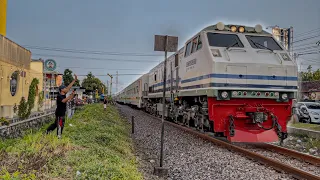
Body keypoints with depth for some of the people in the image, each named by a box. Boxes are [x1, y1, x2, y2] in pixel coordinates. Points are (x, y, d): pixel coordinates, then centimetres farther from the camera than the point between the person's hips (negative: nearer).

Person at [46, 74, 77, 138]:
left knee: (56, 124, 21)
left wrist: (75, 80, 9)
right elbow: (63, 101, -38)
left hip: (62, 113, 9)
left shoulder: (64, 94, 6)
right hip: (59, 114, -9)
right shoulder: (59, 96, -19)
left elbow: (69, 87, 8)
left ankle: (47, 131, 30)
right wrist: (70, 96, -46)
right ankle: (59, 137, 9)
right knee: (60, 125, 0)